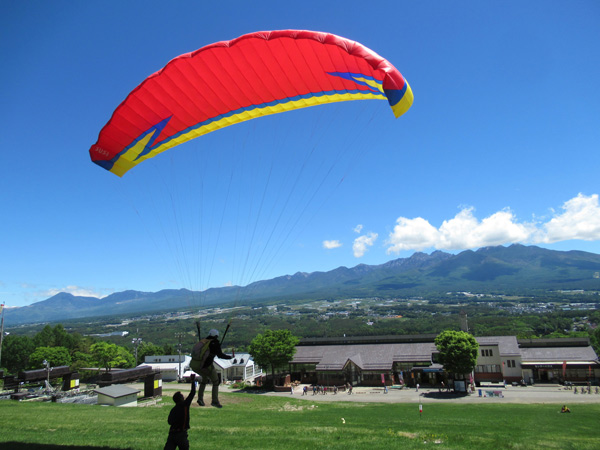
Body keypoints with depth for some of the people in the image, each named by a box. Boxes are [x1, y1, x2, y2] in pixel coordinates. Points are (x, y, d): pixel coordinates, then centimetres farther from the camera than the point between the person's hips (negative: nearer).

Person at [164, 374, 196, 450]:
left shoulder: (173, 409, 8)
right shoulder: (185, 405, -6)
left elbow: (169, 421, 12)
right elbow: (192, 393, -4)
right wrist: (193, 381, 4)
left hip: (171, 433, 5)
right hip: (181, 434, -5)